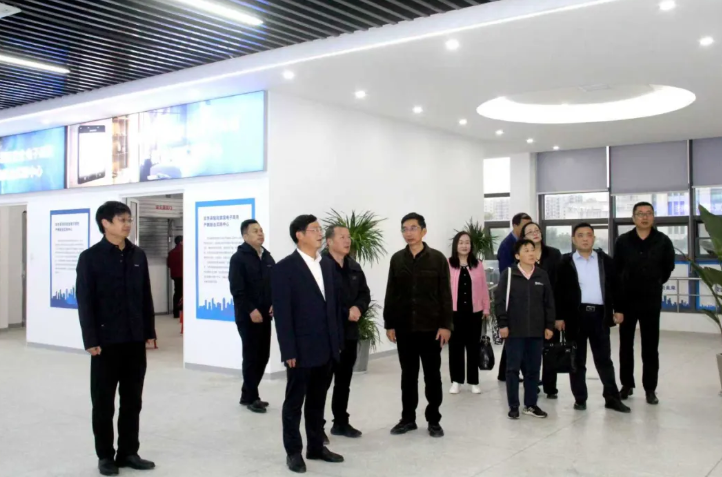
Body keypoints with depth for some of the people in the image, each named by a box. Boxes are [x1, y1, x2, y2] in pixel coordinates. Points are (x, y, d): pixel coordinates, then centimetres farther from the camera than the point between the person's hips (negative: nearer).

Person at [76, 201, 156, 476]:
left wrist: (149, 332, 8)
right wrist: (91, 340, -12)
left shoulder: (138, 255, 7)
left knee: (132, 400, 11)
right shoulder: (90, 258, -6)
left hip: (135, 341, 4)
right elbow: (84, 302, -8)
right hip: (106, 341, -4)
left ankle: (129, 452, 23)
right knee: (103, 402, 7)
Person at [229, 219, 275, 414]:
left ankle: (248, 394, 23)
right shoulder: (238, 258, -7)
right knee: (251, 356, -1)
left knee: (263, 356, 9)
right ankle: (251, 398, 11)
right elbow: (237, 290, -14)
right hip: (247, 316, -6)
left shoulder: (268, 257, 13)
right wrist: (251, 310, -19)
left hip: (265, 315, 7)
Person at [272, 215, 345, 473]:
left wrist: (338, 341, 10)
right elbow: (282, 313, -12)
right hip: (302, 350, -6)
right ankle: (293, 451, 20)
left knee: (317, 401, 16)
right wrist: (289, 351, -15)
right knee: (294, 402, 7)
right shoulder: (285, 268, -9)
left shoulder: (327, 266, 11)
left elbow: (335, 305, 14)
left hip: (326, 348, 6)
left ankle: (316, 446, 28)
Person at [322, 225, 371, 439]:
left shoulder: (355, 267, 12)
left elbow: (365, 294, 13)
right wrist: (346, 313, -16)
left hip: (350, 332, 7)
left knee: (344, 381, 15)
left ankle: (341, 422, 26)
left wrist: (358, 308, -8)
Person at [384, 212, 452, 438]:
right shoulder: (397, 259, 5)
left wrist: (446, 324, -9)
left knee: (432, 375, 6)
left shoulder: (437, 258, -2)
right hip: (404, 327, 2)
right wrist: (389, 324, 2)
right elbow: (391, 294, 6)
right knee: (408, 374, 11)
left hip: (431, 327, -2)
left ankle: (434, 420, 17)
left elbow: (445, 294, -4)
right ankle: (408, 418, 22)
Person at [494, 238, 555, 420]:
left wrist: (549, 326, 6)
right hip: (514, 331, -3)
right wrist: (502, 324, -9)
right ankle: (513, 406, 13)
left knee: (534, 369, 10)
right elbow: (499, 300, -5)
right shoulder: (509, 274, -5)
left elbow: (549, 303, 9)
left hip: (537, 331, 3)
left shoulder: (542, 275, 4)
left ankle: (531, 405, 22)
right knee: (513, 368, 3)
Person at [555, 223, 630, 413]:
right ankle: (580, 398, 15)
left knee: (604, 358, 9)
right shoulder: (565, 263, 0)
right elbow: (558, 291, -1)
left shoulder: (605, 260, 8)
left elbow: (614, 286, 11)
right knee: (577, 359, 6)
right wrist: (559, 317, -5)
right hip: (575, 315, -2)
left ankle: (612, 397, 16)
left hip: (600, 314, 2)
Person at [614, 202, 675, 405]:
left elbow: (668, 267, 11)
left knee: (650, 347, 4)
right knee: (626, 345, 9)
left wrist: (655, 283, 13)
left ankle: (650, 389, 13)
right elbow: (616, 270, 1)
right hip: (626, 300, 1)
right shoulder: (623, 241, -4)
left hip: (651, 300, 0)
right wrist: (616, 300, 1)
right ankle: (627, 384, 20)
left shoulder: (663, 241, -4)